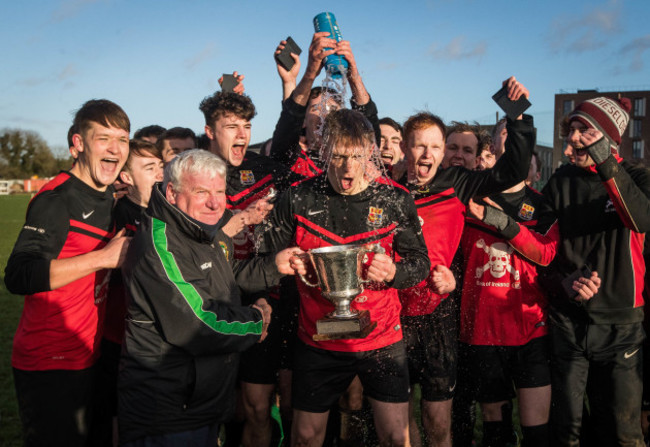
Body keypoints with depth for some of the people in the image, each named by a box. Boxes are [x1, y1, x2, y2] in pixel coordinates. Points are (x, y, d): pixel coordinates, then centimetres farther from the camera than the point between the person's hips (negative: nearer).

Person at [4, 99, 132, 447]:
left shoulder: (109, 196, 10)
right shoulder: (56, 199, -16)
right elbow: (18, 277, -28)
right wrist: (104, 257, -26)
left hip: (88, 356, 8)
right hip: (47, 365, -8)